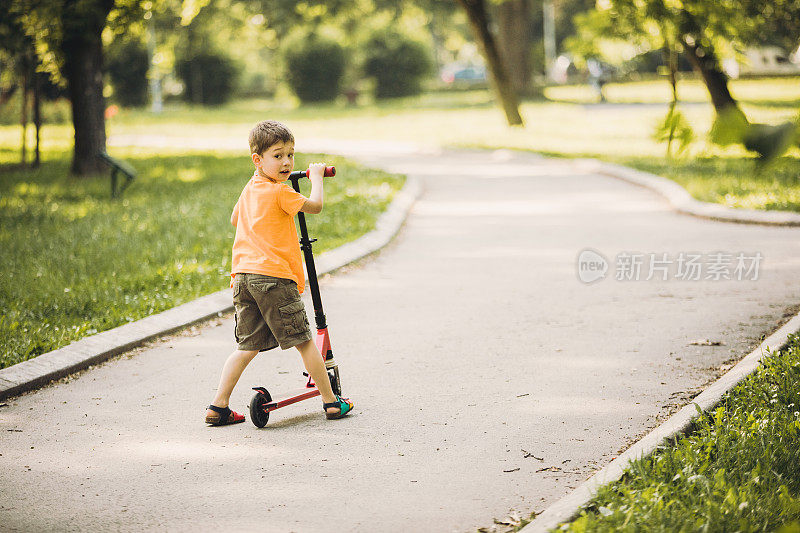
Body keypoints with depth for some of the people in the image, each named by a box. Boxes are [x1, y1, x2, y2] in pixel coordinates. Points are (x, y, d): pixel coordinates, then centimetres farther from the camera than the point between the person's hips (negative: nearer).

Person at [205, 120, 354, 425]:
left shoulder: (249, 189, 16)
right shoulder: (279, 192, -10)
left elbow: (234, 219, 32)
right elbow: (315, 206, -3)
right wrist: (316, 176, 13)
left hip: (243, 277, 7)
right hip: (275, 277, -7)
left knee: (246, 347, 10)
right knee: (303, 341, 3)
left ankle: (218, 407, 3)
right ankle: (331, 402, 11)